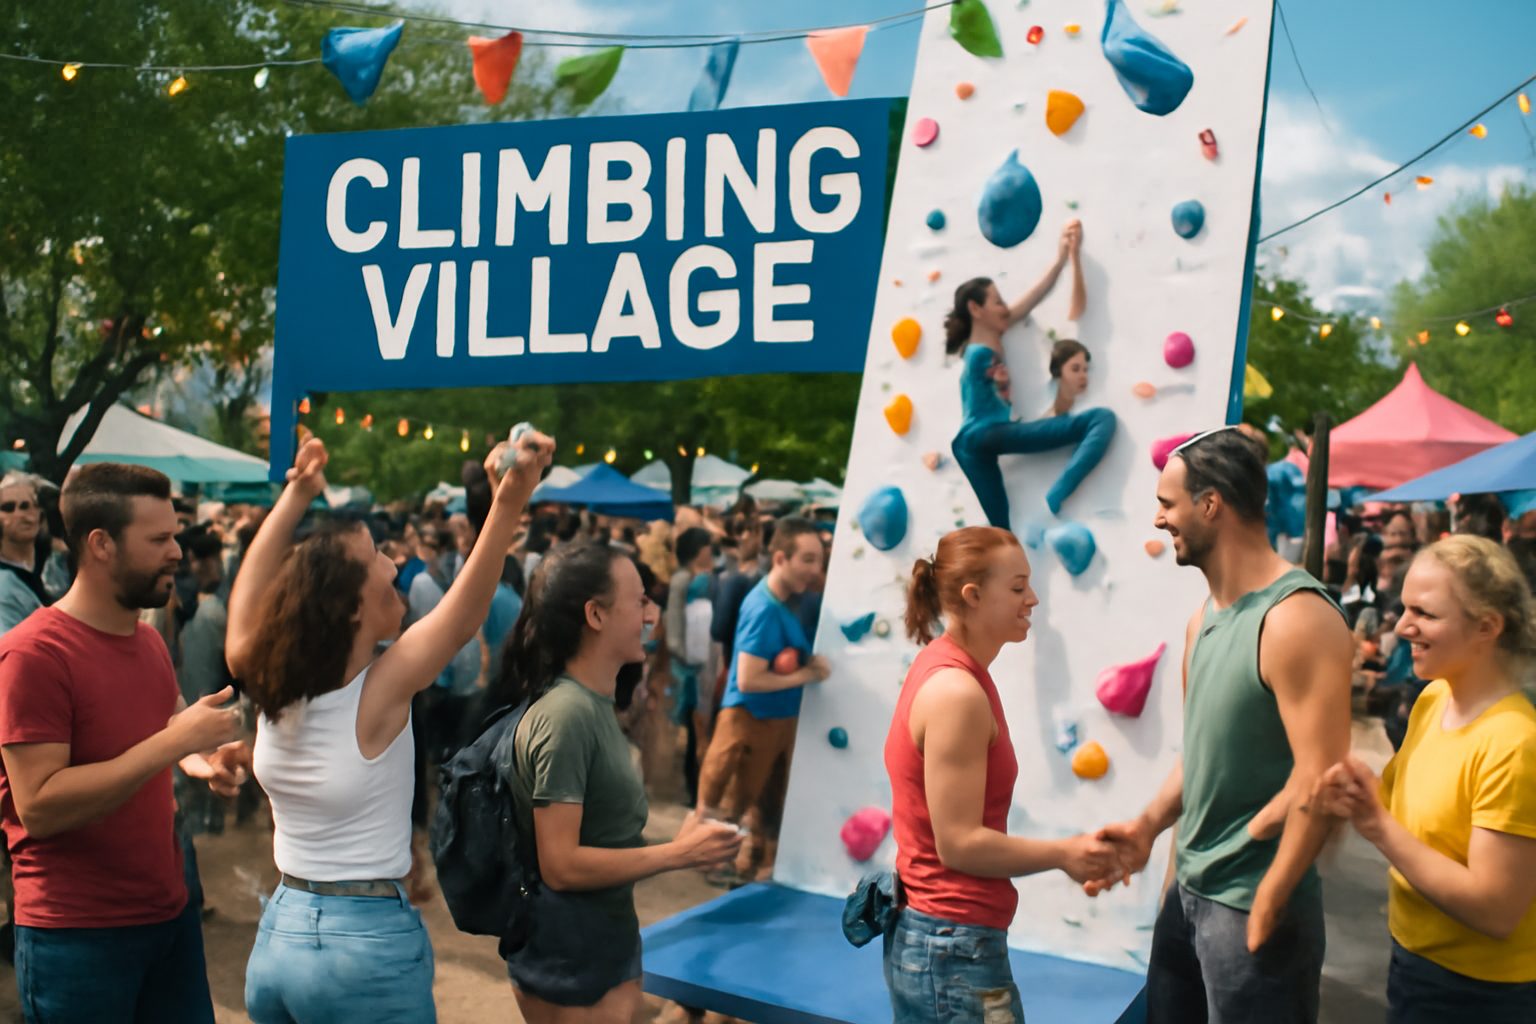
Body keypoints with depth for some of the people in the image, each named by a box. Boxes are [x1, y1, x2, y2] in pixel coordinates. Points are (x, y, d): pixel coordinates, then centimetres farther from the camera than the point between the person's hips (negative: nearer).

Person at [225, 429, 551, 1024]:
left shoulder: (268, 686, -4)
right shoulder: (378, 692, -18)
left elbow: (249, 589, 10)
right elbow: (465, 616, -23)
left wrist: (296, 495, 14)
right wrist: (509, 504, -31)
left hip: (276, 937, 6)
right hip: (367, 947, -6)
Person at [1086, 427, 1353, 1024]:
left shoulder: (1296, 619, -20)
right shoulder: (1205, 617, 7)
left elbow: (1318, 784, -23)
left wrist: (1263, 913, -18)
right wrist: (1149, 825, 2)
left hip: (1250, 904, -8)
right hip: (1188, 889, 8)